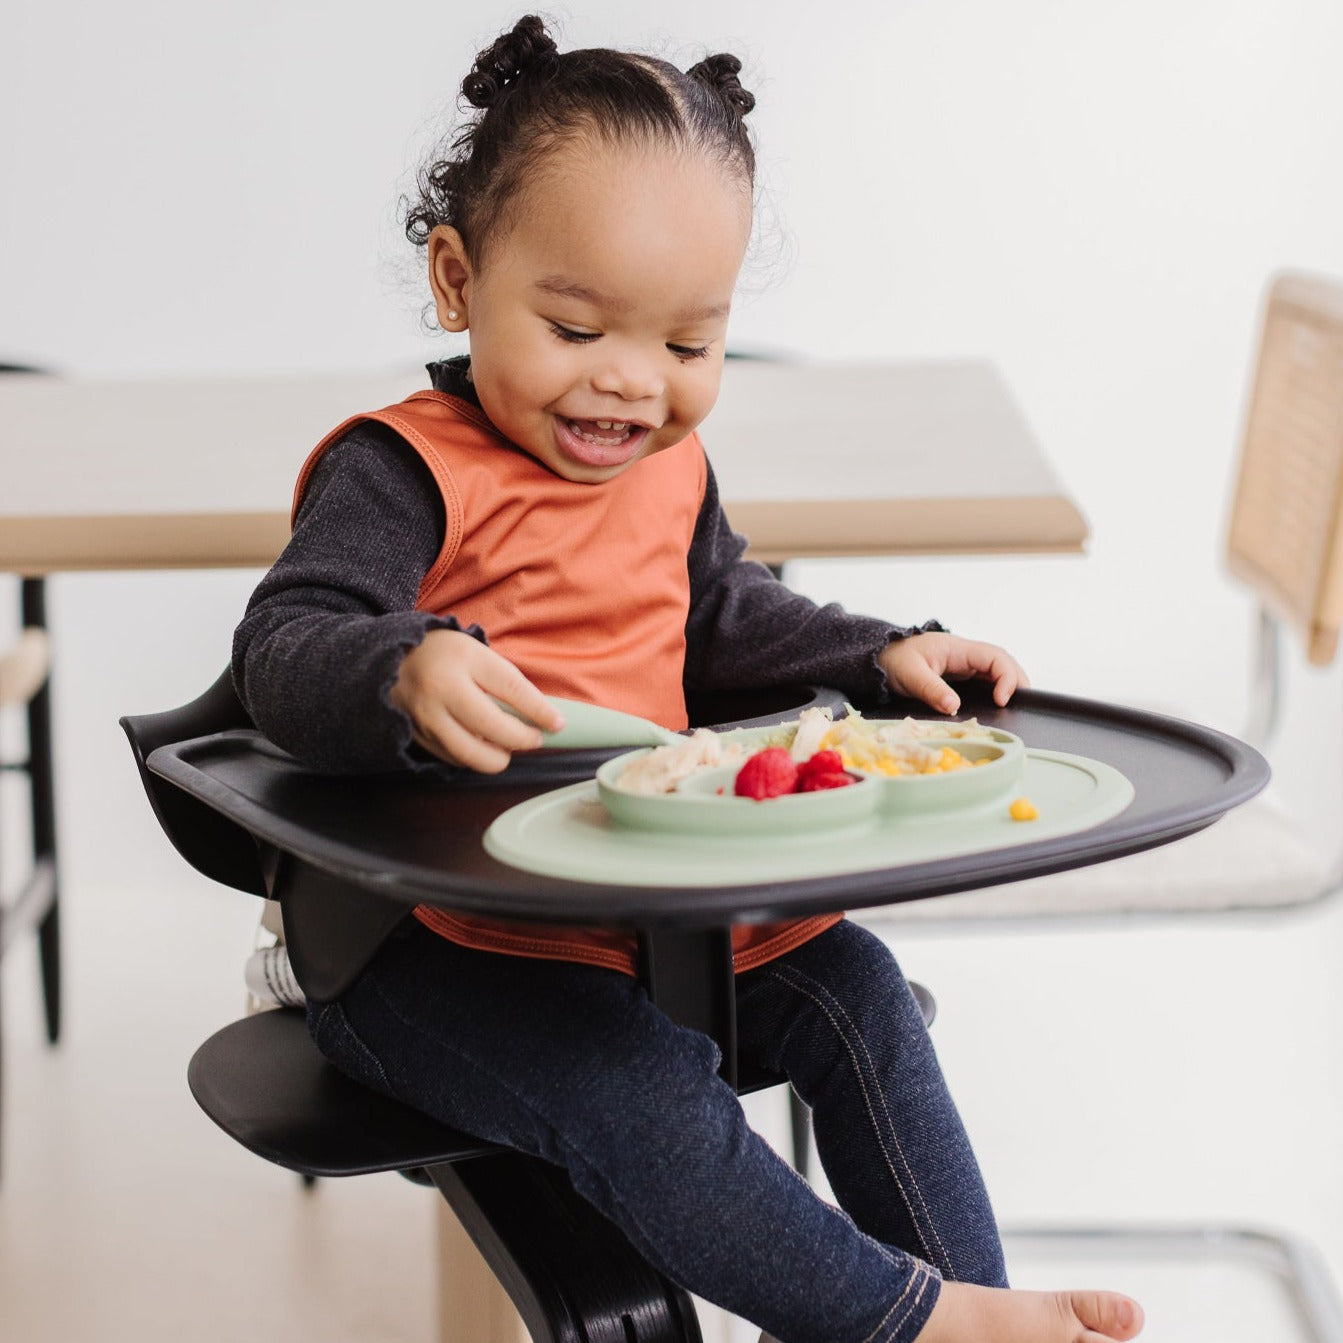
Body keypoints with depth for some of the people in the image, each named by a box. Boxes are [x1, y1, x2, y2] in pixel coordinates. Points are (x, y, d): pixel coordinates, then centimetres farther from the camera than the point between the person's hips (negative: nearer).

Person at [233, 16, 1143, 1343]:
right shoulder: (401, 473, -15)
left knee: (852, 987, 0)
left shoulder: (669, 466, 10)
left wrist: (882, 654, 12)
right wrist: (406, 672, -47)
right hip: (431, 935, -8)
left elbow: (722, 615, 24)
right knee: (636, 1090, -28)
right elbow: (282, 647, -26)